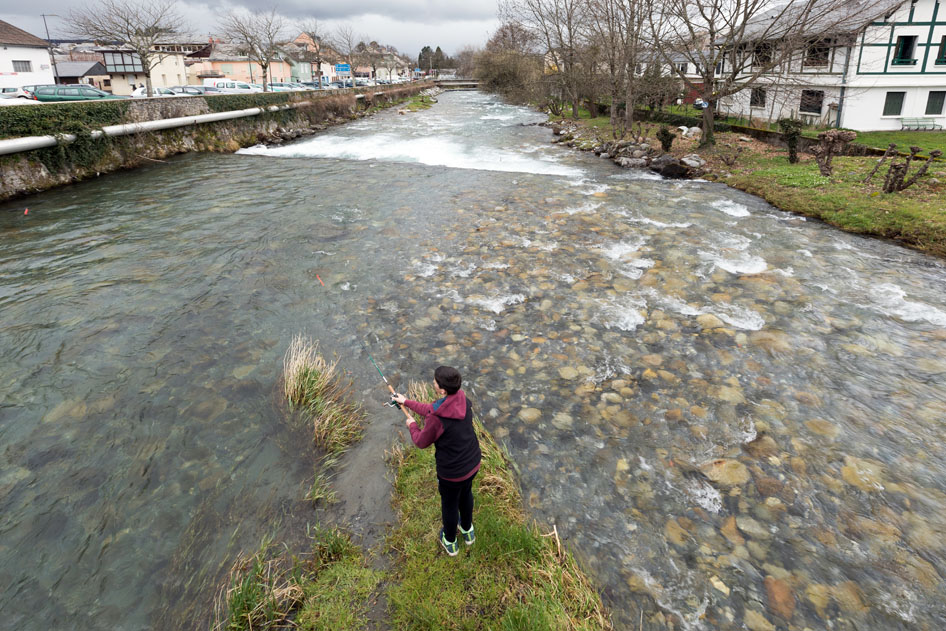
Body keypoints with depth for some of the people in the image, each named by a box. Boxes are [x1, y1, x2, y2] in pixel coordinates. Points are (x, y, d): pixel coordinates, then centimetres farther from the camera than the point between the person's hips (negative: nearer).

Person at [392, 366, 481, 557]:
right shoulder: (462, 400, -12)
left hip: (452, 473, -6)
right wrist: (407, 402, 15)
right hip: (473, 462, 6)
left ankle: (450, 542, 49)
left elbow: (422, 442, -13)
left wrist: (412, 425, 7)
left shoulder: (436, 419, -34)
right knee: (466, 494, 32)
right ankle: (467, 531, 58)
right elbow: (432, 409, 5)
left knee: (449, 504, 22)